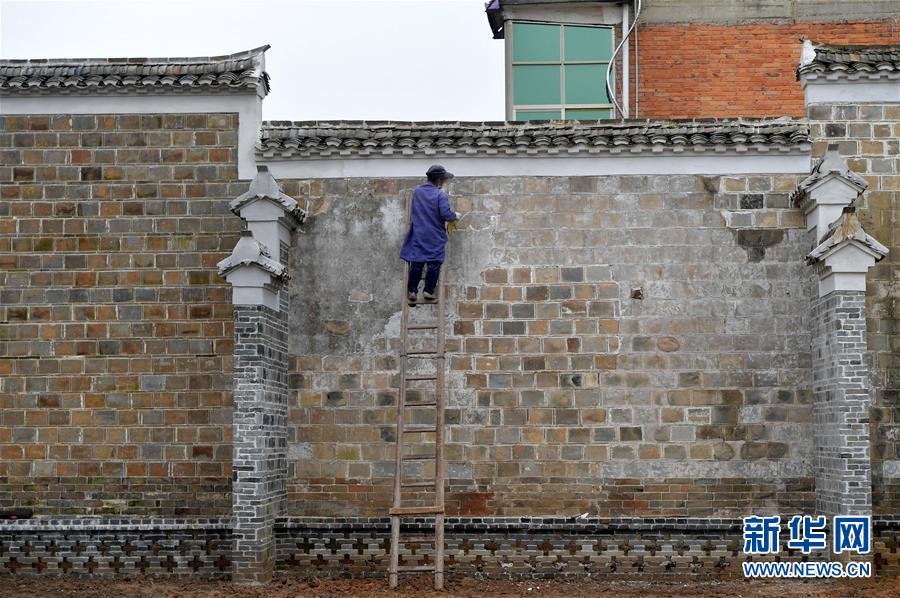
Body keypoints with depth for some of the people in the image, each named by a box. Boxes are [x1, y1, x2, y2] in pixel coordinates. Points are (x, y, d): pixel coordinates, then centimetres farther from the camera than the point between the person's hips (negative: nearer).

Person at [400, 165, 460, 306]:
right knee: (434, 263, 5)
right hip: (435, 237, -4)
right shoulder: (440, 195, -12)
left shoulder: (417, 191, 6)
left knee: (416, 263, 7)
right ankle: (428, 292, 5)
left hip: (418, 235, 4)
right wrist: (455, 215, 4)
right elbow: (446, 214, -18)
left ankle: (412, 292, 6)